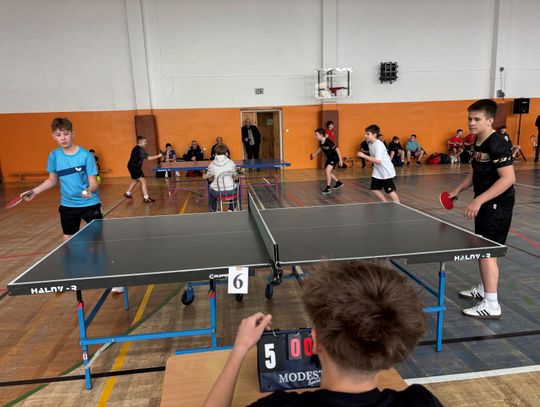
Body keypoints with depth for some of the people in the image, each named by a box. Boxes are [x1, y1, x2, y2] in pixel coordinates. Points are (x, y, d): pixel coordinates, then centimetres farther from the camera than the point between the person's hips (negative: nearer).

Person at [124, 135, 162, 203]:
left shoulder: (136, 149, 12)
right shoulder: (140, 150, -19)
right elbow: (149, 158, -25)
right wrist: (158, 156, -21)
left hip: (132, 167, 11)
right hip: (134, 167, -11)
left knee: (135, 180, 27)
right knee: (143, 181, -12)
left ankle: (127, 193, 40)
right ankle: (146, 198, -15)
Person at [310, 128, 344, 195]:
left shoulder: (328, 142, -29)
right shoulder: (320, 142, -6)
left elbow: (337, 149, -23)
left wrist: (340, 160, -23)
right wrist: (315, 154, 19)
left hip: (334, 157, -9)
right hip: (329, 158, 9)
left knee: (327, 170, -23)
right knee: (327, 172, 18)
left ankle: (328, 188, -15)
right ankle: (338, 183, 37)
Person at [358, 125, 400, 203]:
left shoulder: (379, 145, -24)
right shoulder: (370, 143, 2)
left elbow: (378, 160, -34)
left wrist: (364, 156, -33)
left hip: (386, 171, -9)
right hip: (377, 172, 9)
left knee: (390, 191, -1)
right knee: (374, 189, 9)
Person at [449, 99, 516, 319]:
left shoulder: (497, 144, -20)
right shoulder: (477, 143, 9)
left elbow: (508, 178, -27)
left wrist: (479, 200, -32)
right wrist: (458, 189, 8)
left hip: (498, 204, -9)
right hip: (485, 203, 9)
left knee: (487, 251, -8)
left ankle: (491, 305, 0)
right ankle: (483, 289, 34)